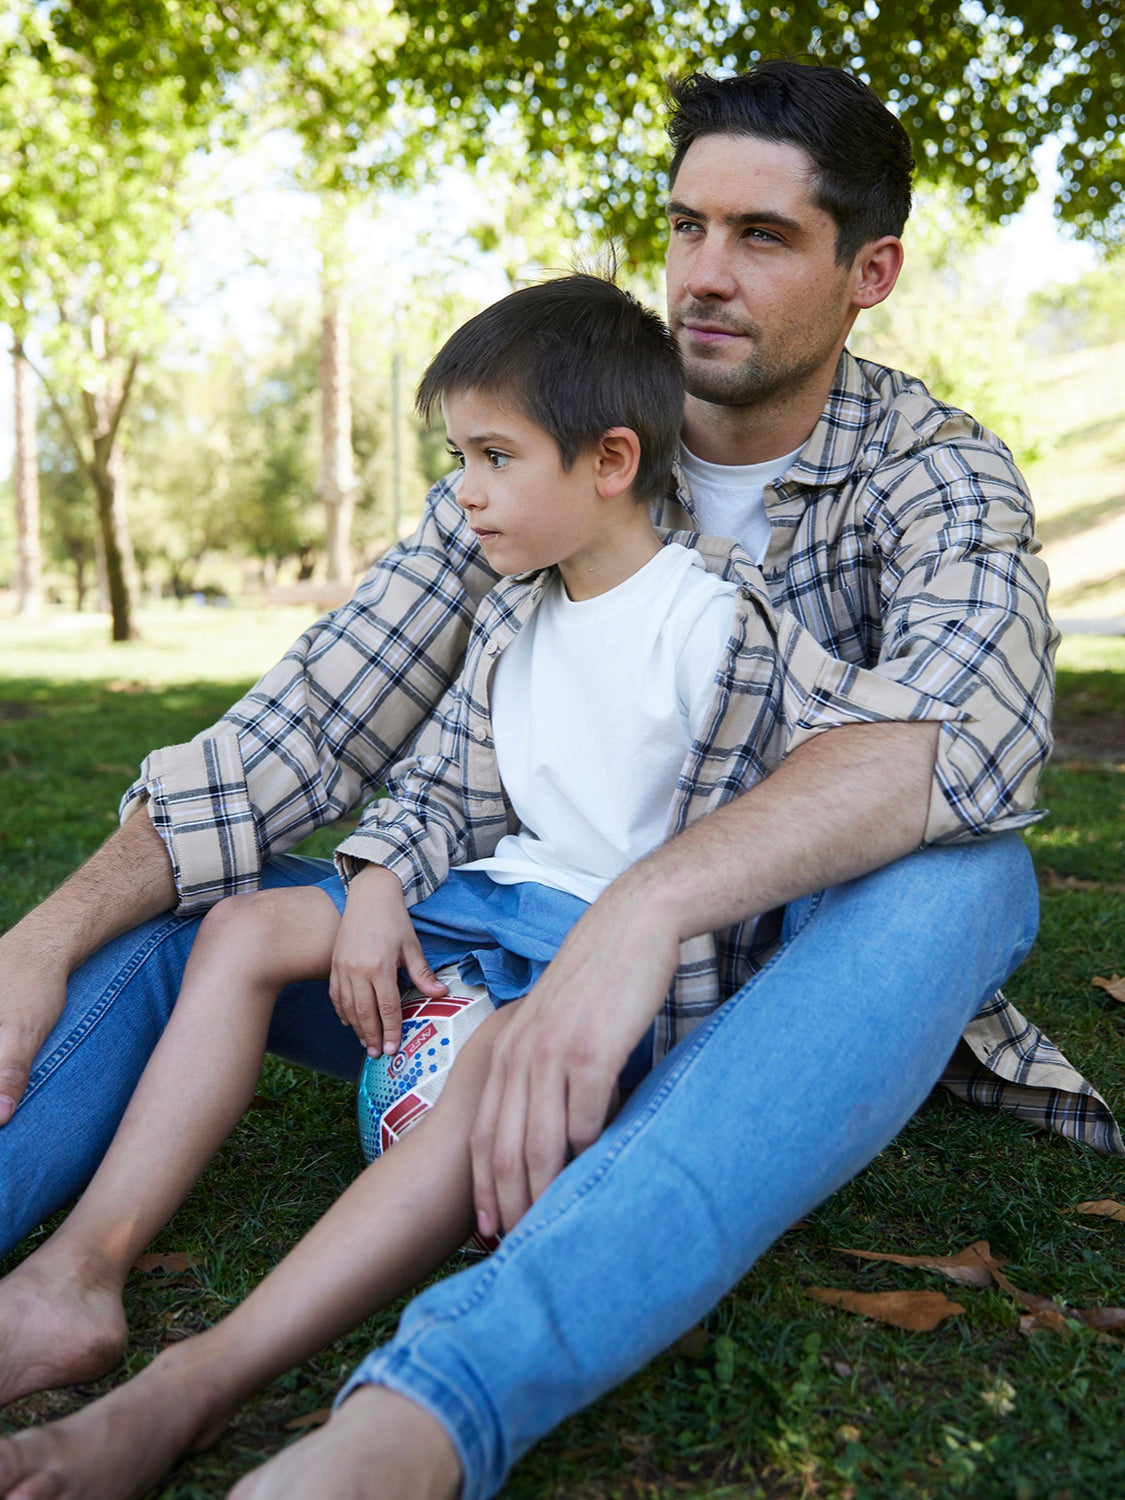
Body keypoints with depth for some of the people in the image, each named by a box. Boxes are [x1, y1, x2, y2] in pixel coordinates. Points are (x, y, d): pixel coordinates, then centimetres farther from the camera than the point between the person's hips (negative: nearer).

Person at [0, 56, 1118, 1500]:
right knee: (164, 915, -12)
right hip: (550, 947, 3)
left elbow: (969, 724, -30)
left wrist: (649, 906, -45)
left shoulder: (940, 474, -7)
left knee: (960, 872, -36)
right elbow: (322, 715, -8)